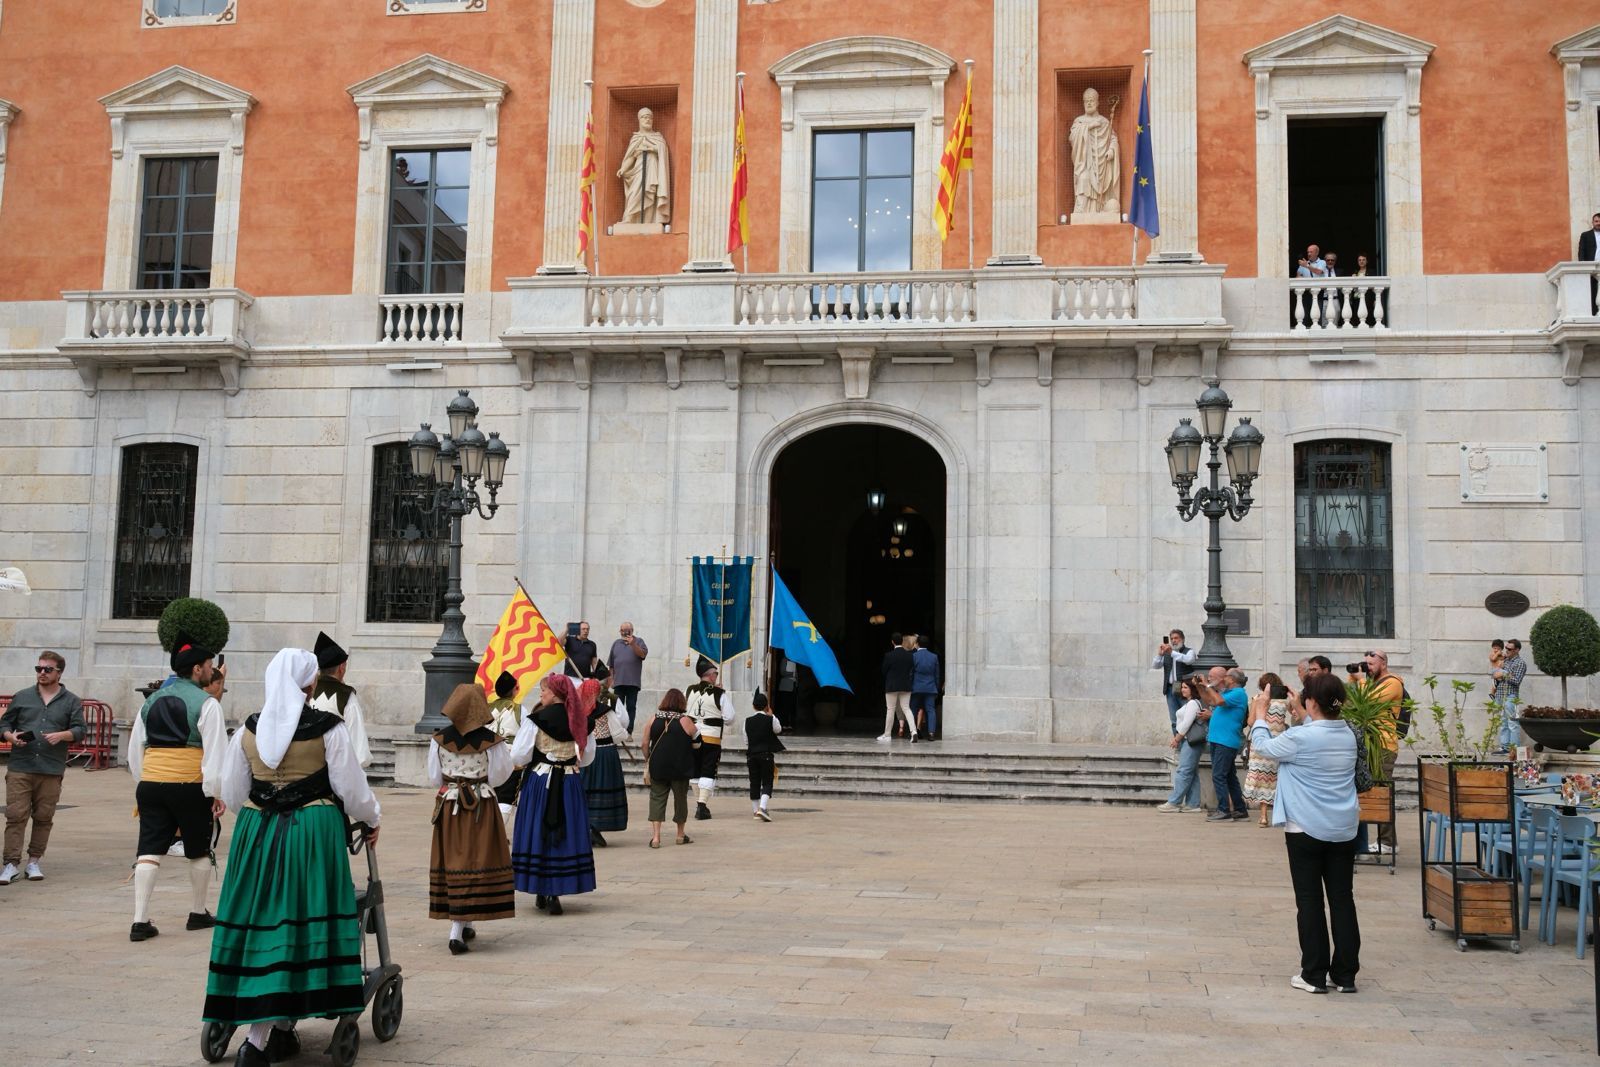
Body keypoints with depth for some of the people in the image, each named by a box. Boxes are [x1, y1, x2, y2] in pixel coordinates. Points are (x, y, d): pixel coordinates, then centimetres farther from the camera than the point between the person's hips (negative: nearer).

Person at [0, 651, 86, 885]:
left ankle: (34, 862, 15)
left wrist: (62, 735, -14)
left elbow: (80, 730, 5)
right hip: (19, 768, 0)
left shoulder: (71, 701, 9)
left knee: (44, 818, 4)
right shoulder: (21, 697, 12)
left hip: (52, 771, 0)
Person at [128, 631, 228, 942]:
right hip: (190, 787, -5)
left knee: (149, 851, 4)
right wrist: (217, 793, -10)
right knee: (199, 851, 13)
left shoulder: (151, 701, 12)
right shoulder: (206, 703, -8)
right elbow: (215, 751, -14)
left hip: (150, 784, 5)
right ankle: (198, 914, 25)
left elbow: (135, 750, 16)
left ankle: (140, 921, -4)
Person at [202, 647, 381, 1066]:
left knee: (261, 922, 10)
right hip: (313, 831, -4)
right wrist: (371, 819, 17)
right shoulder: (328, 728, -6)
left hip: (256, 832, 4)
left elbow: (231, 792, 13)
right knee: (300, 924, 2)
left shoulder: (249, 729, 5)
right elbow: (351, 787, -2)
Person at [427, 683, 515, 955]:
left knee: (453, 861, 13)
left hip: (448, 805, 3)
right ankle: (457, 930, -8)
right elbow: (498, 777, -4)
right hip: (481, 807, -3)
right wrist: (507, 754, 11)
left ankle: (464, 925, 25)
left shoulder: (439, 740, -4)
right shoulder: (491, 741, -12)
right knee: (475, 862, 1)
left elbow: (434, 779, 2)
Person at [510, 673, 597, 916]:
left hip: (540, 781, -3)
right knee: (566, 835, 8)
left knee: (539, 835, 6)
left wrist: (527, 762, 11)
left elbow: (518, 756, -10)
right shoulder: (578, 719, 2)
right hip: (570, 784, 4)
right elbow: (587, 756, 10)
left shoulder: (536, 718, -10)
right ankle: (555, 892, 8)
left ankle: (543, 894, 8)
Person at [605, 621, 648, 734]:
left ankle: (629, 732, -1)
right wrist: (611, 679, 9)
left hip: (633, 682, -2)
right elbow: (611, 664, 15)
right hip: (618, 682, 2)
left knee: (631, 707, -1)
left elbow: (643, 654, -11)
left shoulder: (638, 641, 6)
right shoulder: (616, 643, 14)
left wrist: (633, 644, -22)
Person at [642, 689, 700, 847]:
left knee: (657, 798, 5)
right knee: (680, 798, 14)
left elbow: (645, 744, 1)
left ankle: (656, 836, -7)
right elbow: (696, 744, -2)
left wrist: (647, 763, 13)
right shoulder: (685, 721, -6)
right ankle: (681, 835, 27)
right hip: (680, 768, -1)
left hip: (657, 767, 1)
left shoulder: (654, 720, 0)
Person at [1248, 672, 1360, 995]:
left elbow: (1264, 745, 1)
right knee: (1342, 899, 8)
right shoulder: (1348, 736, 2)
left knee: (1310, 901, 3)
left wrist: (1259, 720, 19)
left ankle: (1314, 976, 6)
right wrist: (1304, 717, 30)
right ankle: (1345, 975, 12)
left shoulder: (1300, 738, -16)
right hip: (1344, 831, 5)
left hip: (1306, 831, -5)